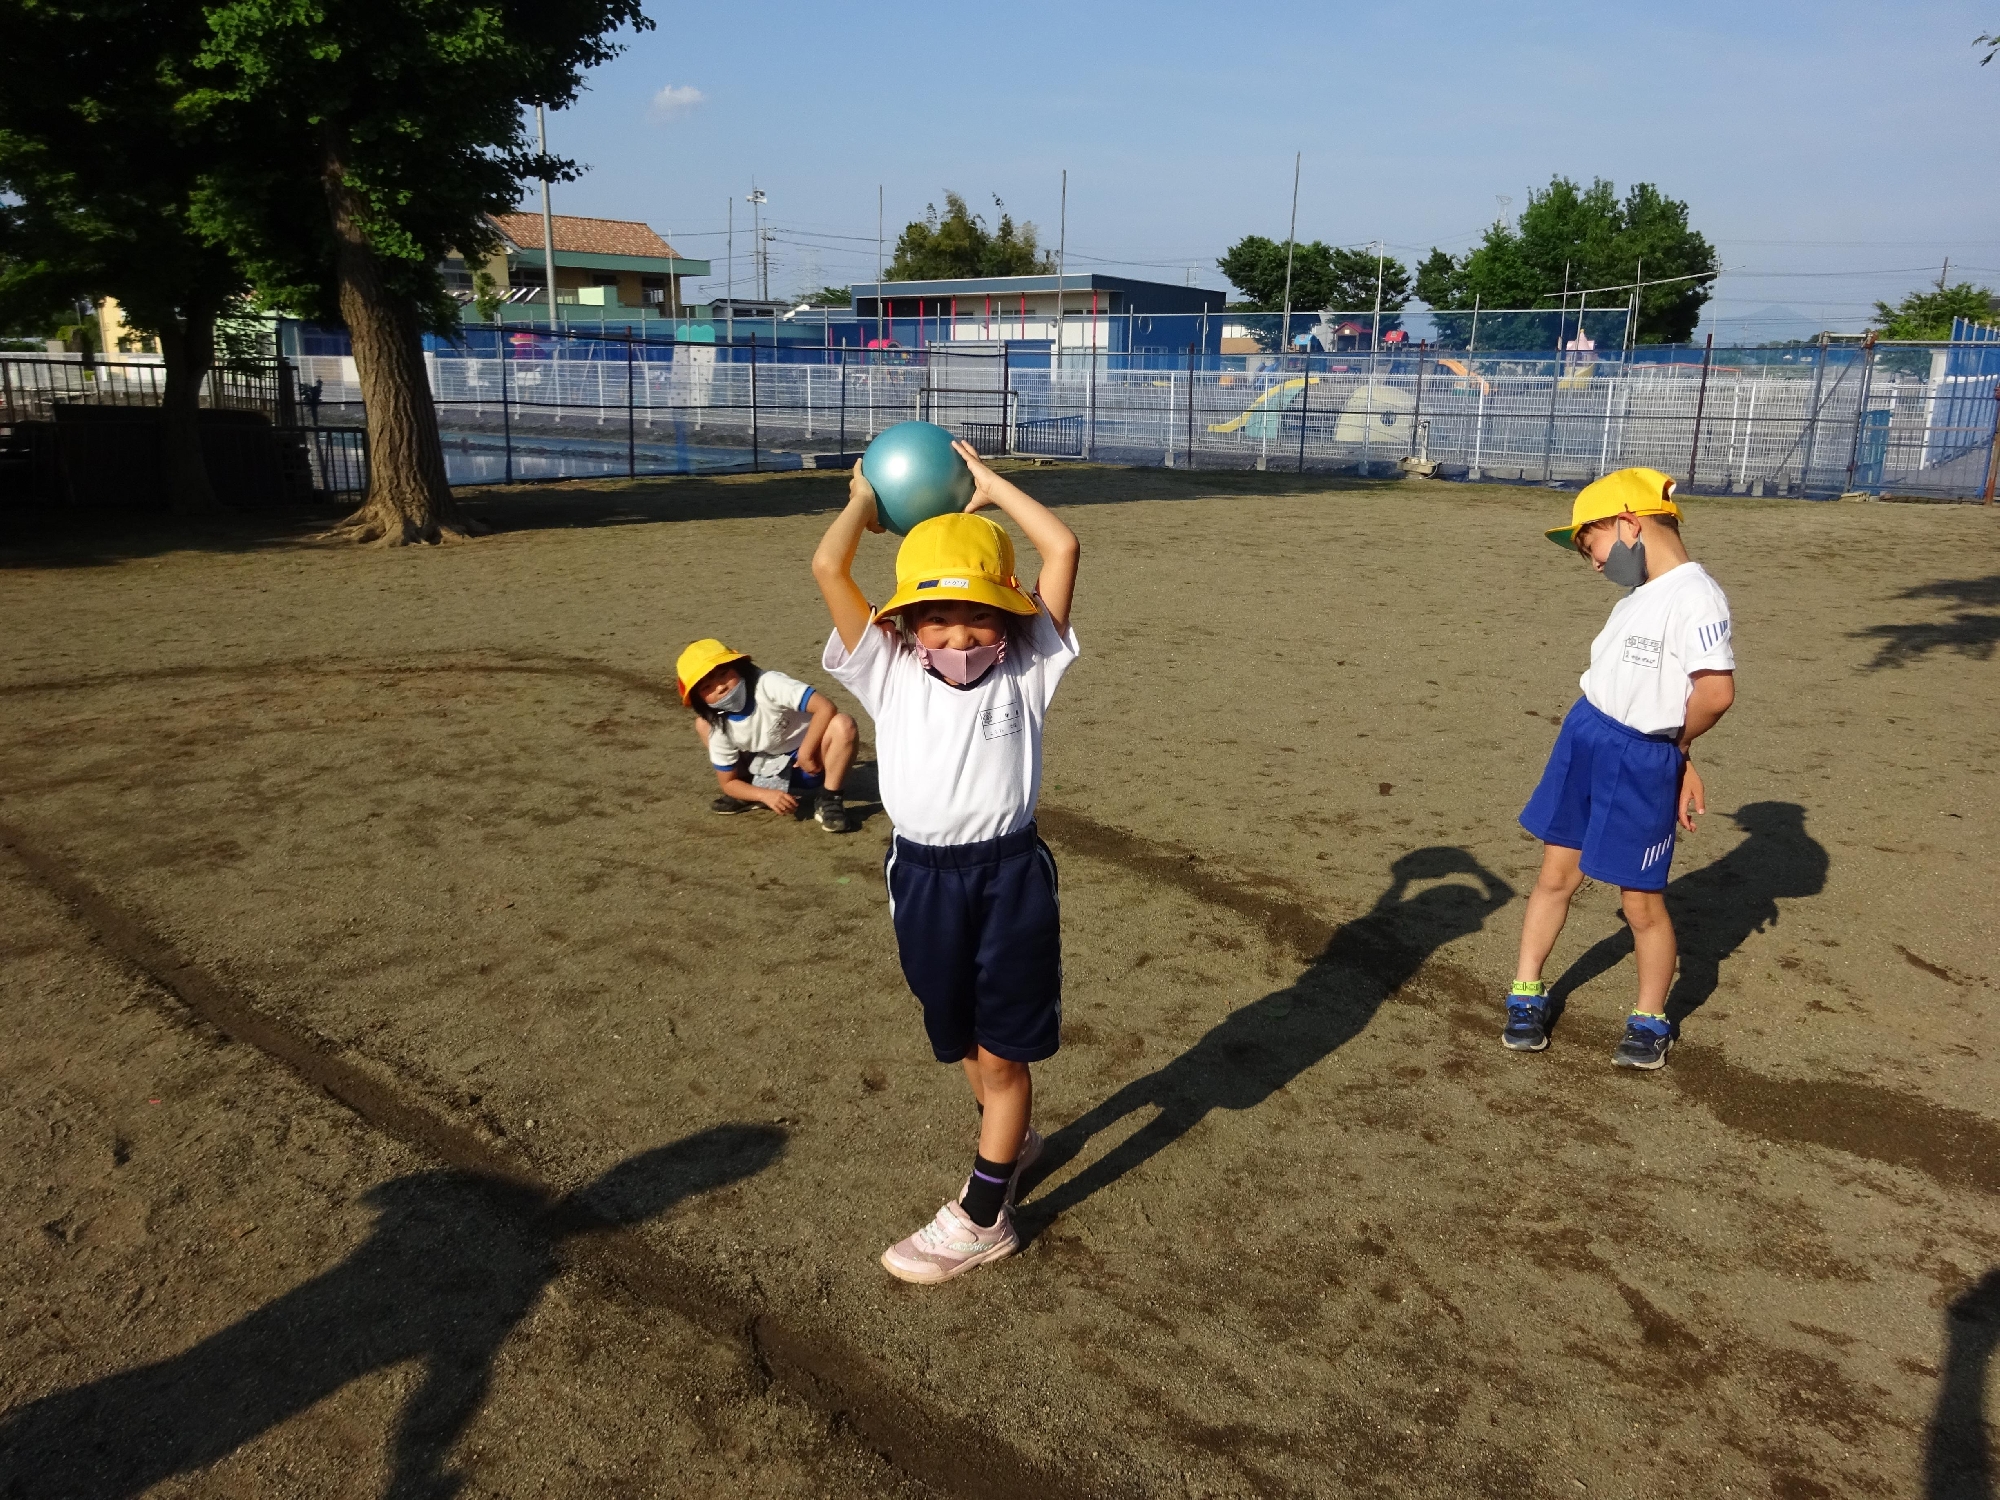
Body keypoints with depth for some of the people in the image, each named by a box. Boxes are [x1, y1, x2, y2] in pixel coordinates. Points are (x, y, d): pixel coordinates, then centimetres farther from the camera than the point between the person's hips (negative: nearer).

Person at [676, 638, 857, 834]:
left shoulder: (767, 684, -25)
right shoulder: (719, 727, -11)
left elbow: (826, 707, -34)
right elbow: (728, 782, -1)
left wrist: (805, 753, -28)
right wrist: (766, 795, -19)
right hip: (769, 778, 5)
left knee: (842, 725, -37)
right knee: (702, 724, 1)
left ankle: (828, 800, -21)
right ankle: (749, 795, 9)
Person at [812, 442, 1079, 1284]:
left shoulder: (1025, 672, -1)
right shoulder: (888, 673, 2)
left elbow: (1062, 549, -5)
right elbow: (828, 568, -4)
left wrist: (993, 486, 6)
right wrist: (864, 500, 11)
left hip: (1009, 873, -3)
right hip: (923, 875, 3)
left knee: (1003, 1049, 6)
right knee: (964, 1040, 21)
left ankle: (982, 1215, 20)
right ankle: (1012, 1138, 48)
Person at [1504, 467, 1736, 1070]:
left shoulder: (1694, 595, -19)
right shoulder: (1641, 593, 9)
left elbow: (1716, 691, -29)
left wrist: (1674, 744, -9)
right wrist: (1677, 755, 7)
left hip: (1642, 763, -8)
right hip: (1582, 740, 8)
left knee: (1642, 902, 7)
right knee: (1556, 875, 14)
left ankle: (1650, 1021, 28)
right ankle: (1526, 996, 28)